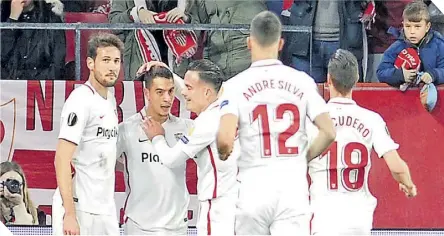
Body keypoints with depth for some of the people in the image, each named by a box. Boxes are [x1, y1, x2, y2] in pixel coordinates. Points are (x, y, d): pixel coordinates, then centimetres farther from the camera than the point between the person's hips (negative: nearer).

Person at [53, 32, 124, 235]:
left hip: (105, 210, 9)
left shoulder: (110, 99, 15)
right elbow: (62, 159, -19)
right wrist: (69, 214, -23)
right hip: (80, 209, -9)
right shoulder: (81, 101, -12)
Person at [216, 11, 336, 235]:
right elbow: (328, 132, -1)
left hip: (254, 185, -1)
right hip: (294, 182, 1)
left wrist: (223, 155, 7)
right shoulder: (302, 81, 4)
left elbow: (225, 139, -16)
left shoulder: (237, 84, -2)